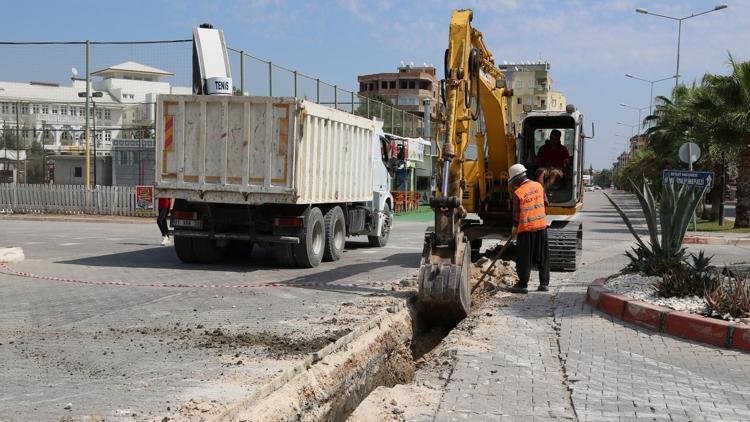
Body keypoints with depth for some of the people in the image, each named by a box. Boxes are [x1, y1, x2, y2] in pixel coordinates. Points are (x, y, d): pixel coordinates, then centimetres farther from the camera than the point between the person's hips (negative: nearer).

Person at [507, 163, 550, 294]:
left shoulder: (518, 192, -14)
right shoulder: (538, 186, 2)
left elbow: (516, 213, -8)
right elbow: (545, 203, 13)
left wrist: (514, 229, 4)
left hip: (526, 229, -5)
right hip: (541, 226, 5)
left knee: (524, 259, 3)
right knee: (543, 257, 13)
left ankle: (523, 285, 7)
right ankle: (544, 283, 17)